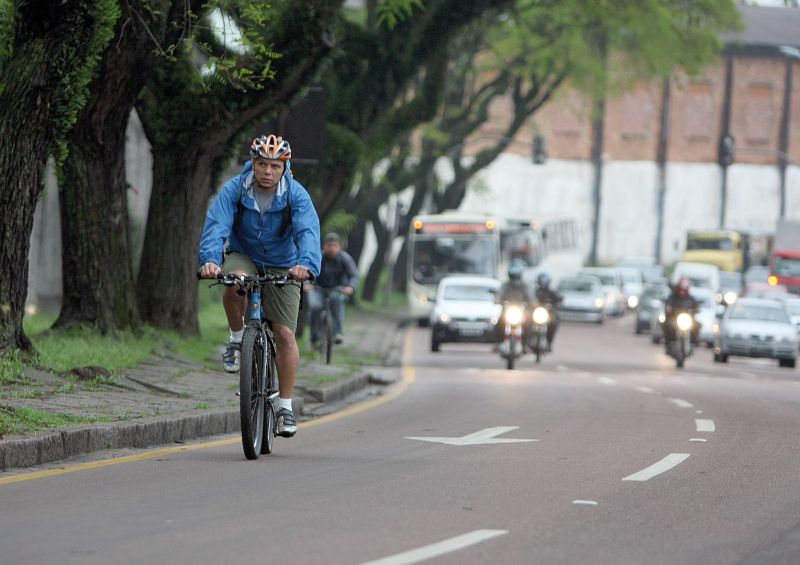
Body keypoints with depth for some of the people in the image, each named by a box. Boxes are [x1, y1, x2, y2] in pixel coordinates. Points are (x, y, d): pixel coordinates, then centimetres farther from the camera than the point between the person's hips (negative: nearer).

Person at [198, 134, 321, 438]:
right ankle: (237, 338, -8)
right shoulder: (234, 190, -18)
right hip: (243, 257, 0)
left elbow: (308, 231, -33)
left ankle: (285, 405, 4)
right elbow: (216, 225, -30)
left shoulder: (296, 195, -18)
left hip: (281, 266, 0)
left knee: (285, 334, -7)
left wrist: (306, 264, -53)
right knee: (235, 283, -36)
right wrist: (209, 259, -49)